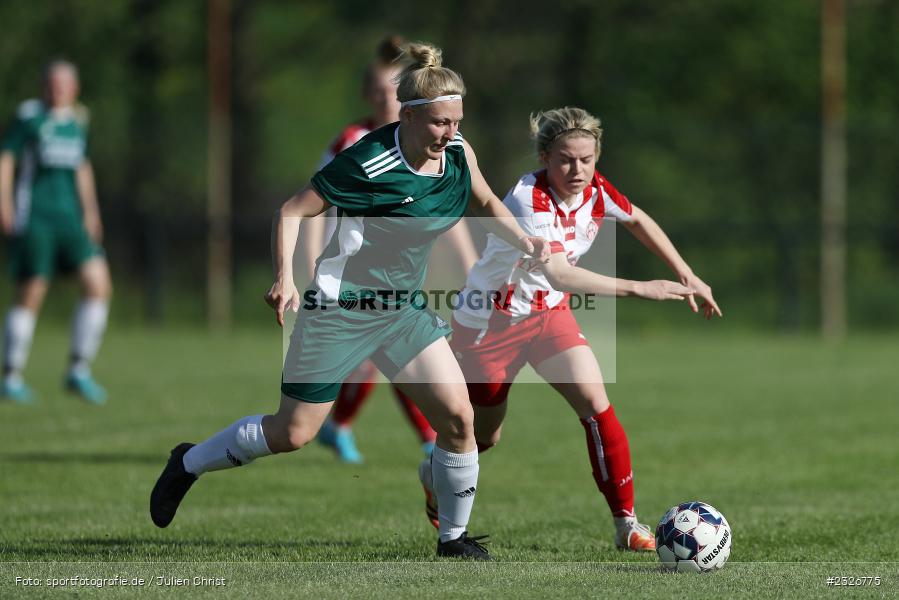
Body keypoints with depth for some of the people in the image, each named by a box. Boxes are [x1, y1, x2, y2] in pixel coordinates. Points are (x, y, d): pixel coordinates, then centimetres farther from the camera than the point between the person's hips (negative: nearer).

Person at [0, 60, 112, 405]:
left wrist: (90, 212, 23)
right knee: (30, 296, -3)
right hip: (34, 217, -5)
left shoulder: (77, 121, 14)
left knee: (99, 285, -10)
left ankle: (79, 371, -3)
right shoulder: (29, 116, -3)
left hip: (70, 218, 5)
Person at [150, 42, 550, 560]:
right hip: (339, 309, -6)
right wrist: (285, 278, -31)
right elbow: (293, 211, -18)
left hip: (404, 308, 6)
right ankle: (188, 464, 27)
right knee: (293, 433, 2)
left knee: (458, 416, -8)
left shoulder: (460, 153, -4)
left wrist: (524, 240, 0)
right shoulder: (370, 165, -25)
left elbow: (485, 202, 17)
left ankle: (454, 537, 10)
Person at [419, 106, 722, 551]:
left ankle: (625, 523, -12)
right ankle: (434, 474, 46)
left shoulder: (592, 189, -11)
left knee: (596, 404, -16)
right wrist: (636, 289, -53)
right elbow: (556, 272, -48)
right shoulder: (529, 201, -33)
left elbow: (637, 220, 11)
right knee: (484, 435, 11)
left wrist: (687, 277, 5)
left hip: (548, 312, 5)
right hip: (488, 321, -5)